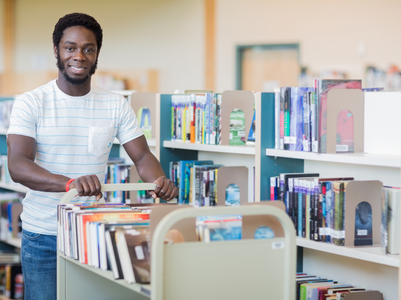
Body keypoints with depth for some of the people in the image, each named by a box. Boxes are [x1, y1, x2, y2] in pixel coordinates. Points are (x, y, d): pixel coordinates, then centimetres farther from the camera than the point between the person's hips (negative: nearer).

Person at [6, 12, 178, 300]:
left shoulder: (116, 105, 4)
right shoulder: (31, 103, -7)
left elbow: (142, 157, 2)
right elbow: (18, 166, -19)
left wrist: (160, 182, -23)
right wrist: (70, 183, -37)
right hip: (43, 236, -2)